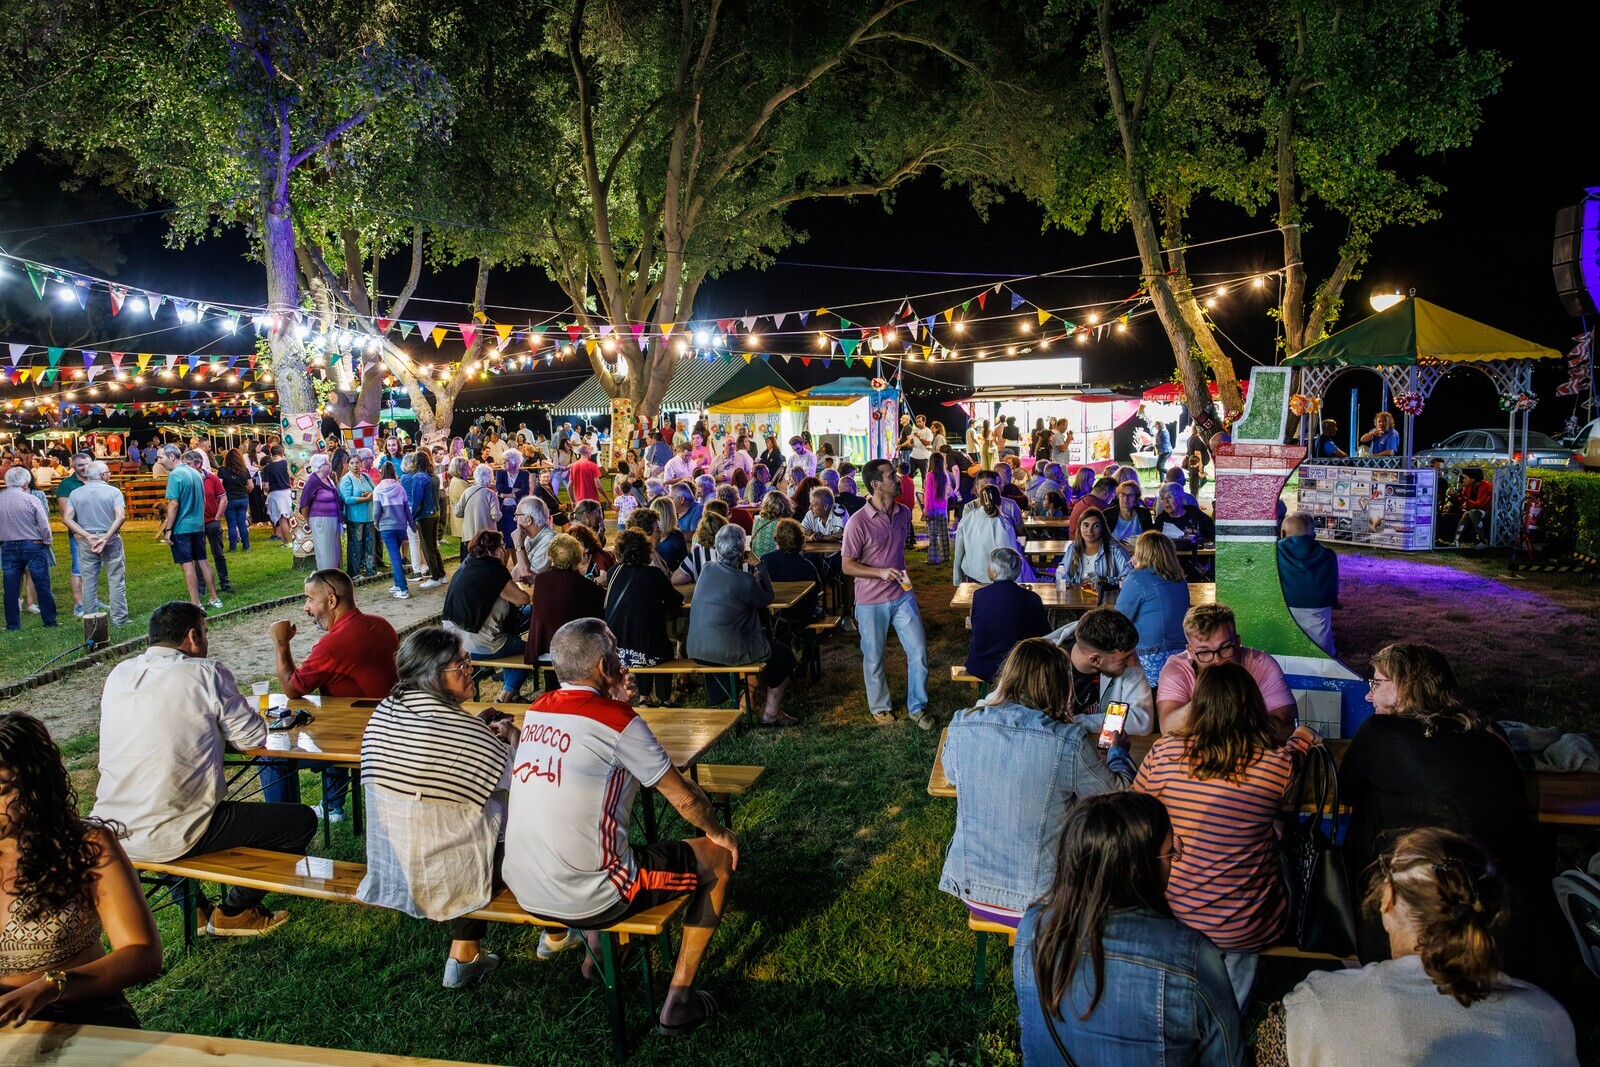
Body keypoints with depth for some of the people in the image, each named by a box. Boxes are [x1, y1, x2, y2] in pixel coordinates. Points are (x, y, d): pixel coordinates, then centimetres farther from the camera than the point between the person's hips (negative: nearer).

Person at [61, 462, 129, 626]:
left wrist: (87, 536, -10)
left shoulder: (76, 493, 5)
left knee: (89, 582, 8)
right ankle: (119, 619, 5)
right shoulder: (113, 491, -4)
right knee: (116, 581, 4)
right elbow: (121, 516, -17)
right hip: (111, 539, -3)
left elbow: (67, 518, -5)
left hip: (85, 542, 3)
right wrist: (106, 538, -17)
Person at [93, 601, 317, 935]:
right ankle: (235, 912, 17)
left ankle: (192, 907, 38)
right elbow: (253, 737, -4)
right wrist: (219, 722, 15)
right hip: (169, 838, -7)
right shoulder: (206, 673, -10)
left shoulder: (118, 674, 8)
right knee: (301, 820, 2)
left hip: (110, 836, 8)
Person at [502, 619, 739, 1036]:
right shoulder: (618, 720, -16)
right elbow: (683, 797, -8)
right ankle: (679, 1001, 13)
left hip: (521, 889, 8)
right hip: (586, 899, -7)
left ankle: (596, 949, 40)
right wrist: (718, 832, 10)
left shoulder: (536, 711, 3)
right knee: (718, 860, 8)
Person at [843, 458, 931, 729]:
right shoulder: (858, 522, -18)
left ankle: (917, 707, 22)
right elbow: (847, 566, -15)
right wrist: (881, 572, -26)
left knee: (919, 652, 4)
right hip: (871, 602, -4)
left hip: (902, 595, 4)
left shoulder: (904, 513, 1)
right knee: (874, 659, 11)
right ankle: (880, 707, 32)